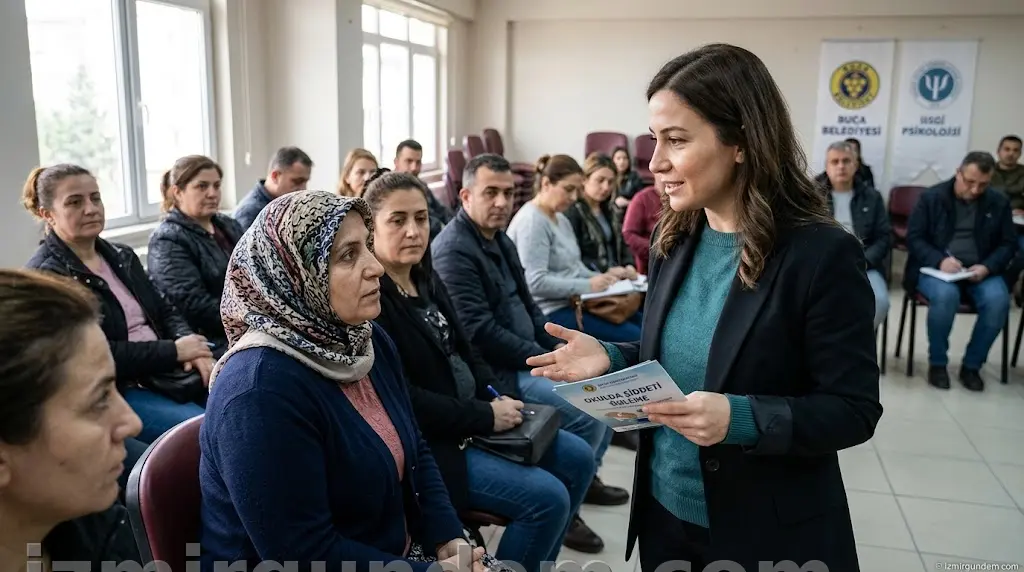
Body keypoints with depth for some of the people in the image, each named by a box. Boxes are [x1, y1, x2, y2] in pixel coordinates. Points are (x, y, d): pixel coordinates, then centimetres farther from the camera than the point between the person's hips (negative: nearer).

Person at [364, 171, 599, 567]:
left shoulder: (427, 279, 9)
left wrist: (506, 397, -3)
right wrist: (485, 416, -19)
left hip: (474, 420, 9)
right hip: (427, 442, -9)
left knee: (577, 459, 9)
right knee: (547, 497, -17)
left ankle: (536, 561, 25)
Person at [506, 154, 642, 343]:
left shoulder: (561, 219, 15)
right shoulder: (531, 221, -15)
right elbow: (535, 282, -23)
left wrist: (601, 278, -2)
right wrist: (587, 285, -21)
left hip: (572, 302, 10)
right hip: (550, 312, -10)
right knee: (634, 336, -19)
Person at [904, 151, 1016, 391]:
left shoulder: (999, 202, 7)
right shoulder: (931, 197, 0)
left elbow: (1008, 243, 8)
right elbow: (913, 238, -4)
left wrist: (987, 267, -13)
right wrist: (940, 260, -22)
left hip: (980, 271, 3)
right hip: (936, 268, -2)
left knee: (998, 300, -29)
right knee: (946, 295, -36)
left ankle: (971, 365, -9)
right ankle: (937, 363, -14)